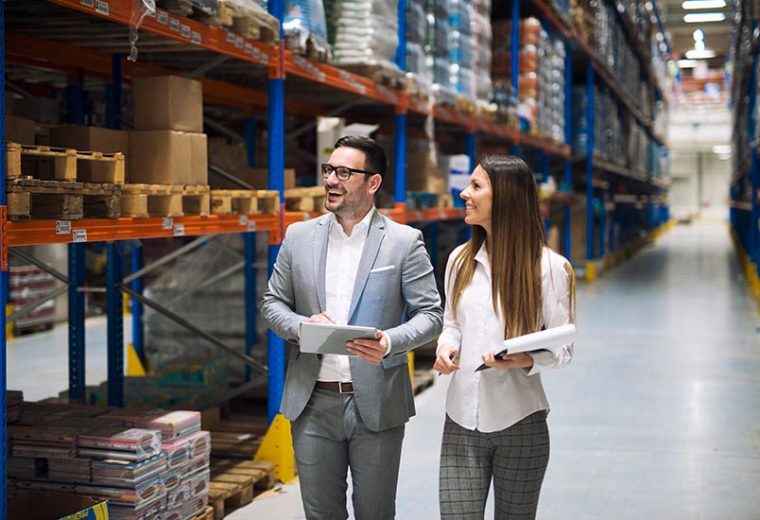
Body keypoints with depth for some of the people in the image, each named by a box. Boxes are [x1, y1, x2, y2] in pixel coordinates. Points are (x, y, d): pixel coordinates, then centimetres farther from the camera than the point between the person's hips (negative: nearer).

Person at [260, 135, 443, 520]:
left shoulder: (404, 242, -3)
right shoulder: (299, 237, 6)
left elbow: (431, 314, -4)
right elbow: (272, 303, 11)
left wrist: (390, 341, -23)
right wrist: (302, 325, -12)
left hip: (376, 404, -2)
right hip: (313, 402, 3)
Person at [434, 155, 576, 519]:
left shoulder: (549, 268, -8)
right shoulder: (460, 259, 5)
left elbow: (563, 348, -4)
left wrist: (526, 360, -24)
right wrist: (446, 347, -6)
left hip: (520, 422, -3)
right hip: (462, 421, 3)